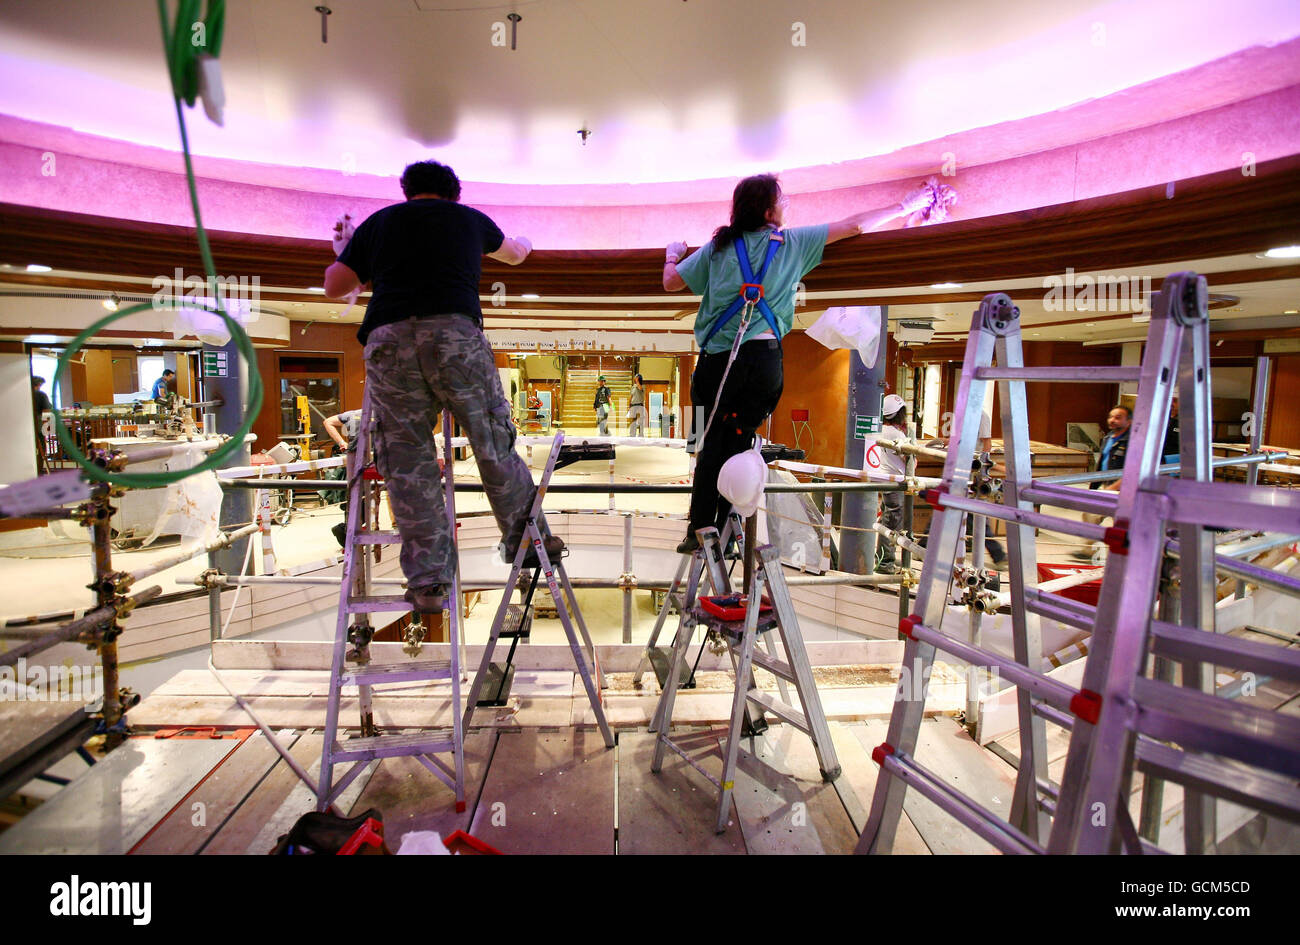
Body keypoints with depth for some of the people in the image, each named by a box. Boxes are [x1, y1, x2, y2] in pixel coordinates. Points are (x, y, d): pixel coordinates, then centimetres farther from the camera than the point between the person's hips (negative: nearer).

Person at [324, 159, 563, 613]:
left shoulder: (378, 222, 23)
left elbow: (334, 287, 24)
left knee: (407, 458, 3)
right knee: (493, 443, 9)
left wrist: (343, 248, 44)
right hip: (455, 332, -1)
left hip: (388, 340, 1)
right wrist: (523, 244, 67)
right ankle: (529, 541, 19)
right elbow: (515, 254, 43)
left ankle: (427, 582, 3)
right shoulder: (470, 218, 23)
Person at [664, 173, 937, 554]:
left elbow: (671, 282, 14)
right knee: (738, 445, 7)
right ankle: (724, 534, 9)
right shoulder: (794, 243, 9)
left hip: (718, 358, 0)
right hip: (764, 357, 0)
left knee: (711, 446, 7)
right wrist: (906, 206, 29)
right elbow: (856, 225, 16)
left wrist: (673, 255, 36)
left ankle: (699, 531, 2)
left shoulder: (720, 246, 9)